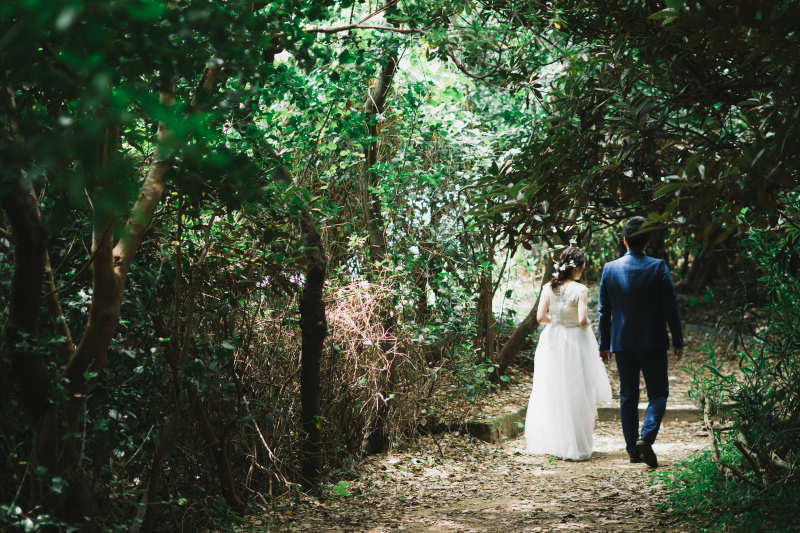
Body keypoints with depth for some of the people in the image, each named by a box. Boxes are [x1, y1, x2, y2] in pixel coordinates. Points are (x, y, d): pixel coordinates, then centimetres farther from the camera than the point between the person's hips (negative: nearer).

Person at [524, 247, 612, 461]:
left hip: (552, 342, 4)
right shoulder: (580, 290, -14)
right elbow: (582, 320, -21)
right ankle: (575, 445, 7)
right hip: (575, 343, -4)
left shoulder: (548, 288, -2)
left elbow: (540, 317, -6)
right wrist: (587, 323, 2)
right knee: (576, 394, 5)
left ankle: (549, 442, 20)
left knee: (551, 393, 13)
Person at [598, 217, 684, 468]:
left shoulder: (609, 269, 0)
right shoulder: (658, 267, -7)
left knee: (628, 397, 11)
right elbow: (670, 308, -5)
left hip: (622, 343, 3)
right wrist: (678, 341, 4)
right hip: (653, 341, -2)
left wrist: (604, 344, 12)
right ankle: (646, 437, -14)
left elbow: (604, 311, 4)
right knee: (658, 393, 7)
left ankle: (633, 449, 13)